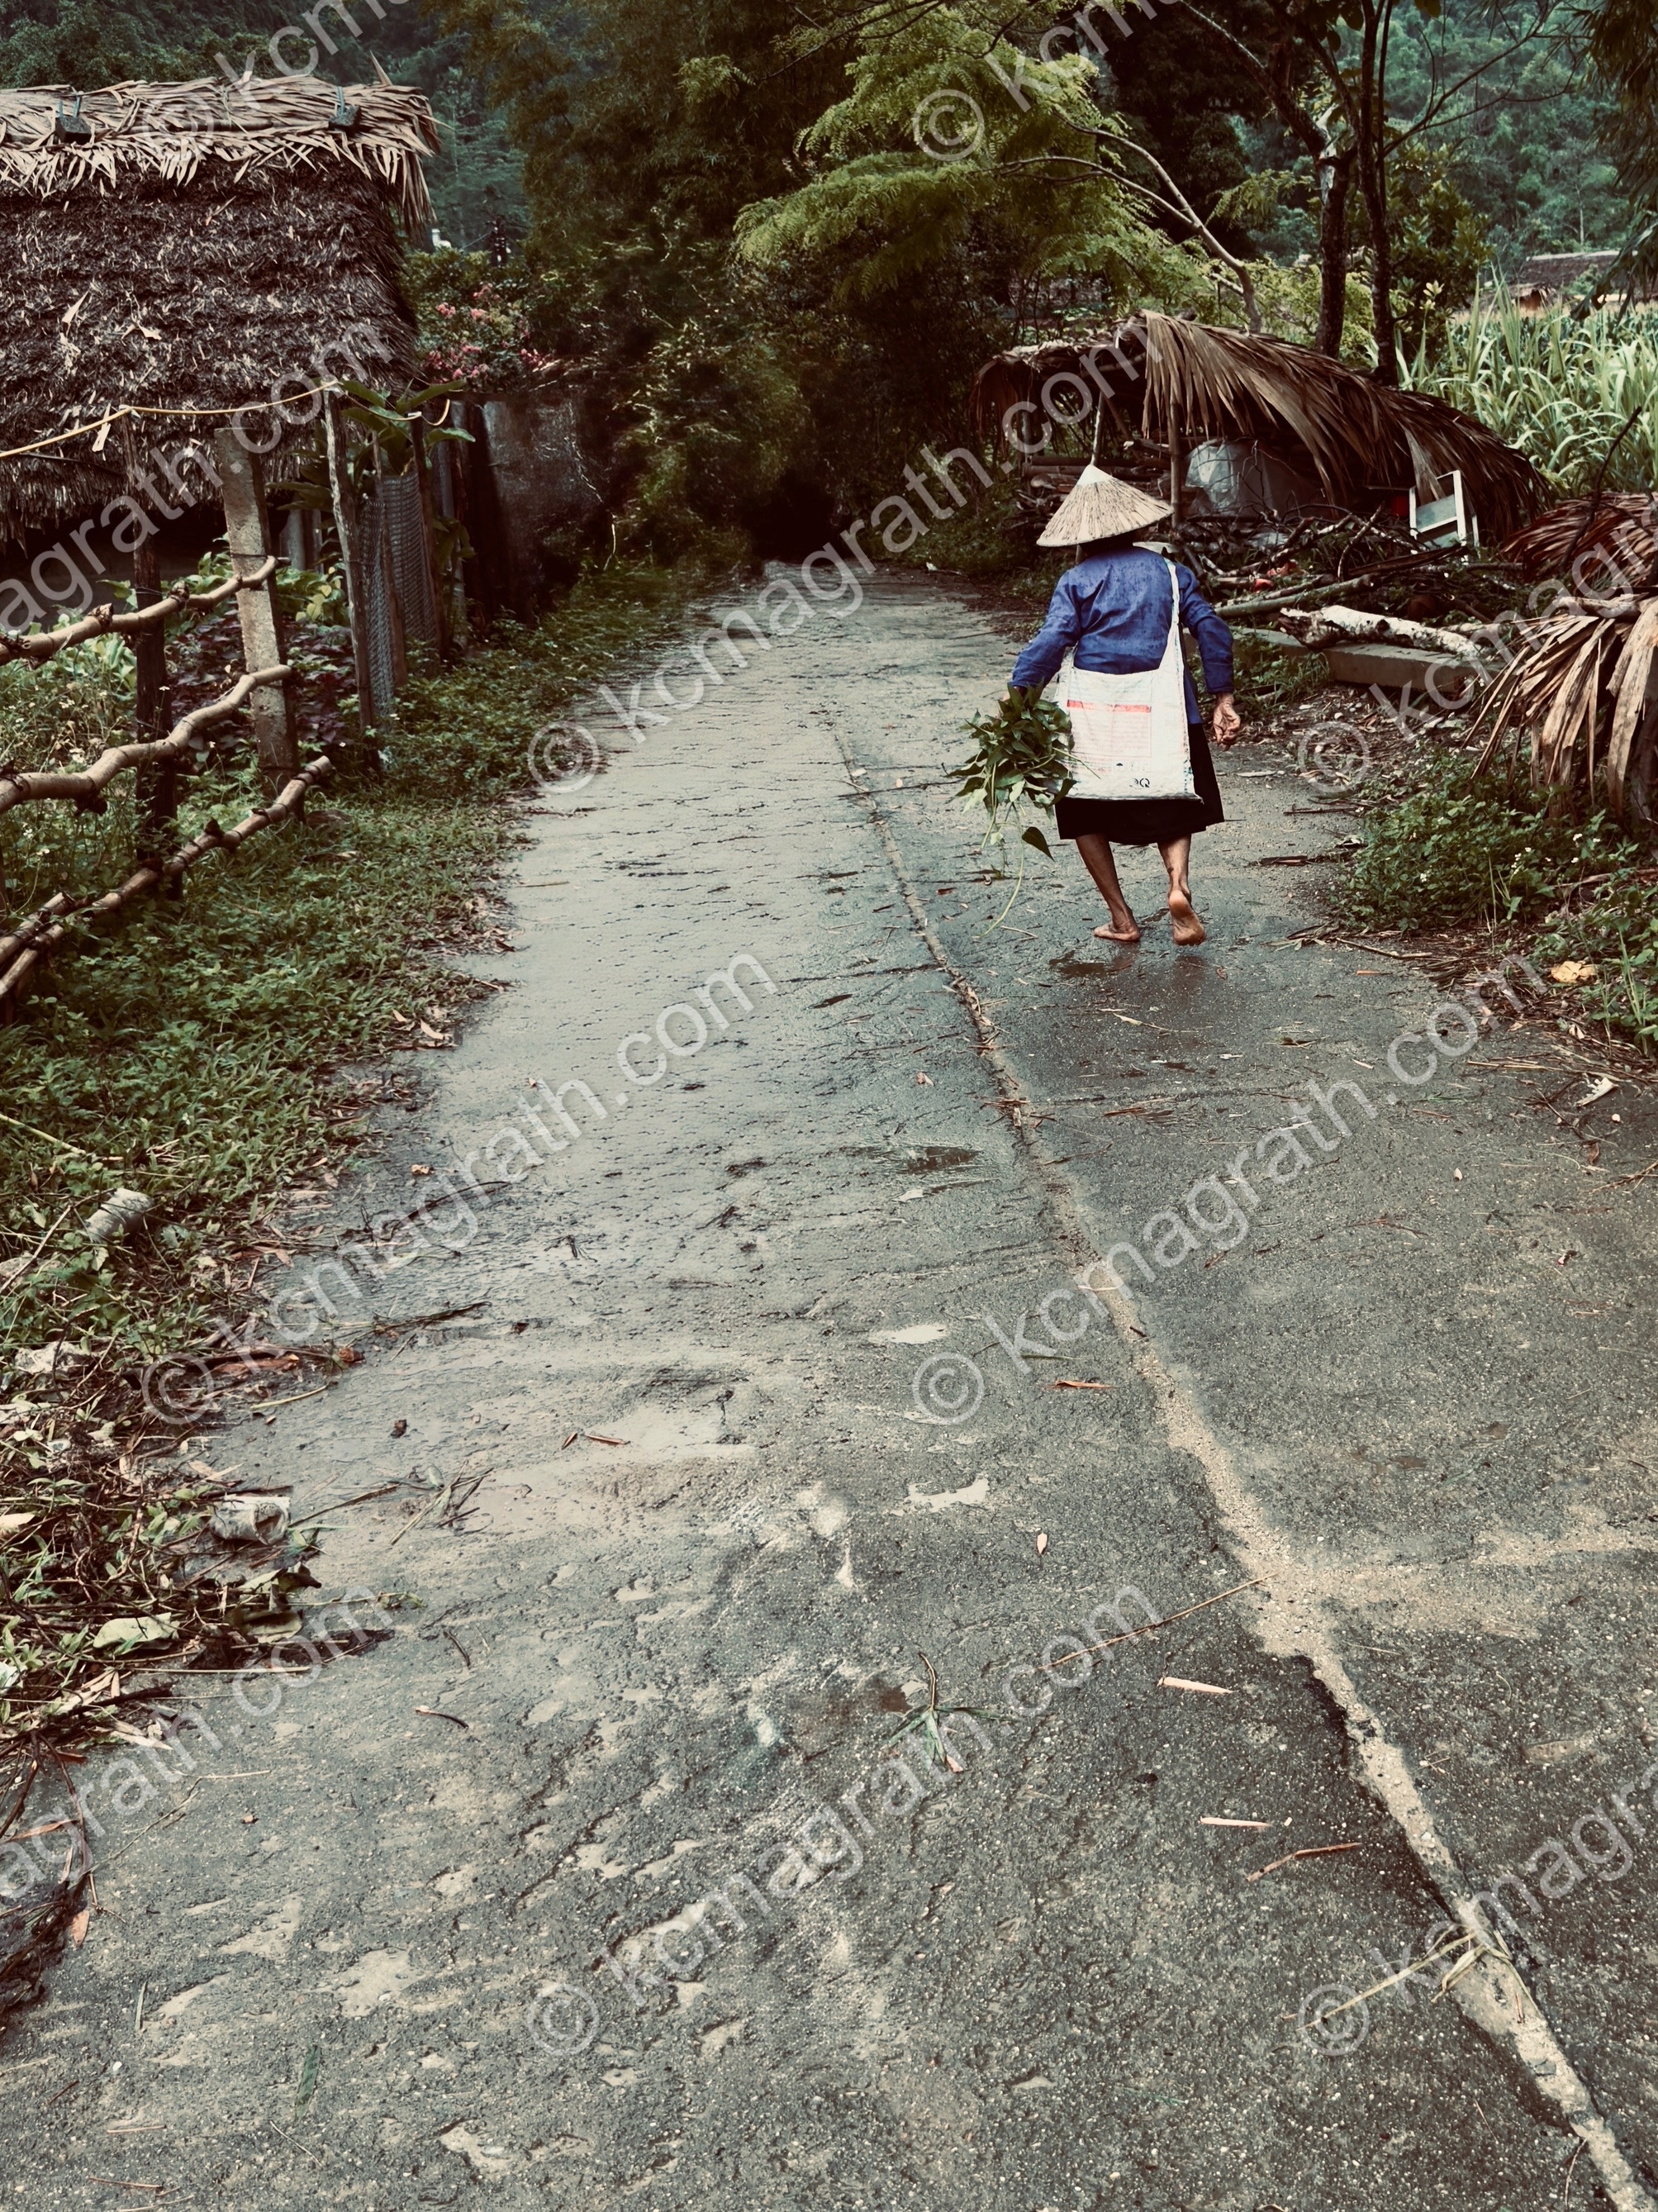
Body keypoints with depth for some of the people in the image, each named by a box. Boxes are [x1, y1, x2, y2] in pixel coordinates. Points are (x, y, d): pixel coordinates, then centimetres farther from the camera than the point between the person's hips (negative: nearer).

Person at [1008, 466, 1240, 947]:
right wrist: (1223, 701, 7)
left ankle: (1121, 918, 12)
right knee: (1172, 809, 17)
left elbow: (1050, 643, -14)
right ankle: (1179, 884, -12)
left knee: (1086, 815, 15)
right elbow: (1212, 630, 4)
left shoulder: (1076, 581, -2)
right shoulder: (1171, 572, 8)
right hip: (1165, 714, 2)